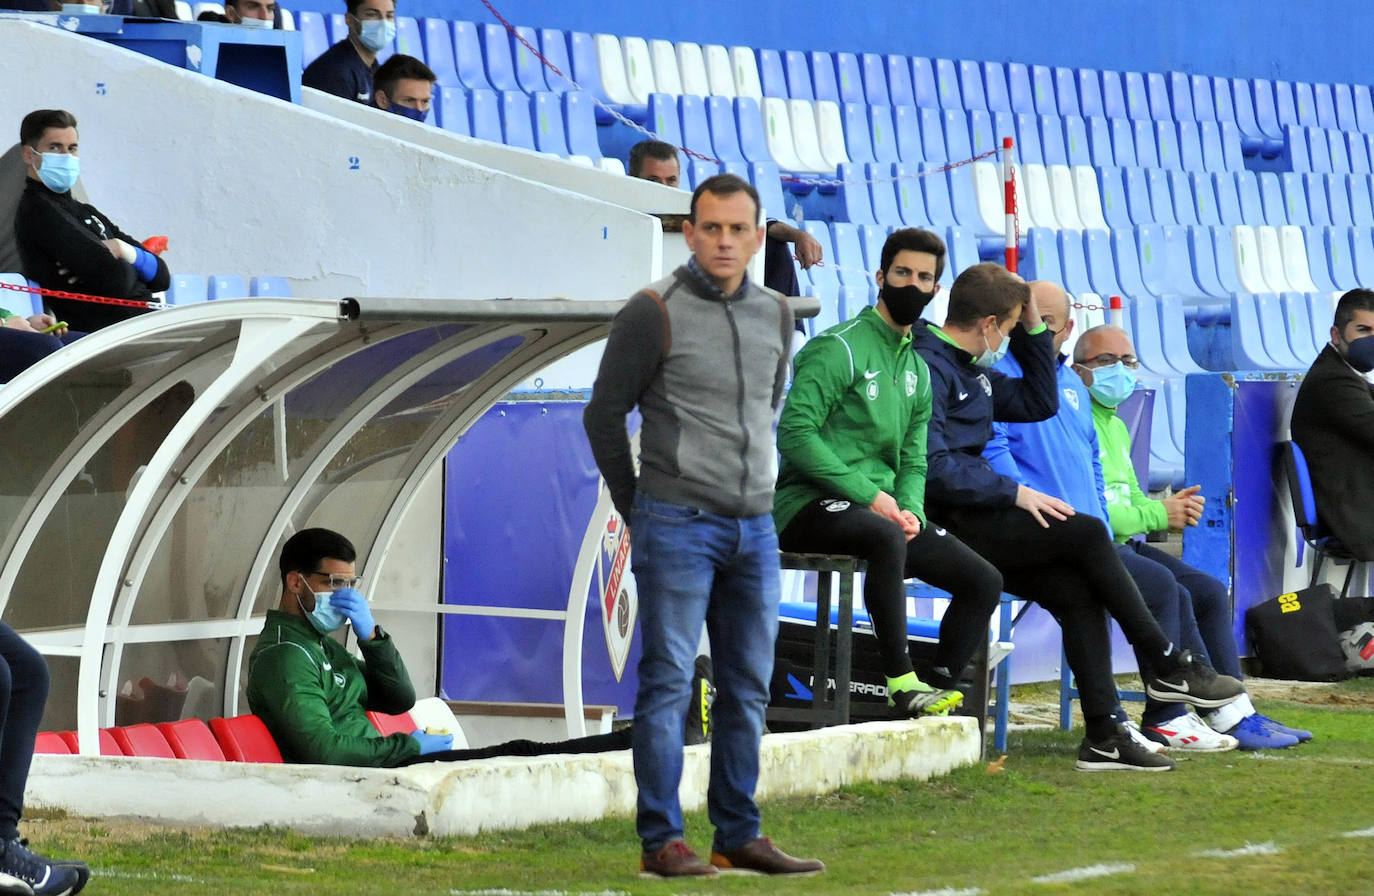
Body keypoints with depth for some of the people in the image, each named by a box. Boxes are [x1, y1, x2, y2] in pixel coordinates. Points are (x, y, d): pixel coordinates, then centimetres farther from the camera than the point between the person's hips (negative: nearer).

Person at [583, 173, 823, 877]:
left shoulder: (775, 316, 10)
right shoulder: (654, 312, -7)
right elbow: (605, 415, -2)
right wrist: (638, 509, 3)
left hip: (754, 528, 6)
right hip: (679, 525, -6)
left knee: (747, 687, 8)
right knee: (668, 681, -6)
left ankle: (738, 836, 14)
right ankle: (662, 840, -4)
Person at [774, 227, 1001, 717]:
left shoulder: (917, 369, 19)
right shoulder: (839, 348, -8)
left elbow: (913, 461, 18)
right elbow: (795, 433, -17)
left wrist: (910, 510, -6)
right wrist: (870, 495, -21)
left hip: (881, 507, 8)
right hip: (809, 505, -8)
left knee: (984, 581, -3)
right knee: (886, 536, -40)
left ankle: (938, 690, -3)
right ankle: (901, 681, -36)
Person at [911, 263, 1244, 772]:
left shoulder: (970, 369, 21)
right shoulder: (927, 367, -11)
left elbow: (1038, 403, 29)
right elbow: (932, 467, -20)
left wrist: (1032, 329, 20)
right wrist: (1014, 493, -16)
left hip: (978, 519, 10)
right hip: (946, 525, -10)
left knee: (1077, 593, -9)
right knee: (1086, 533, -17)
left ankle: (1104, 736, -14)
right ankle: (1166, 667, -7)